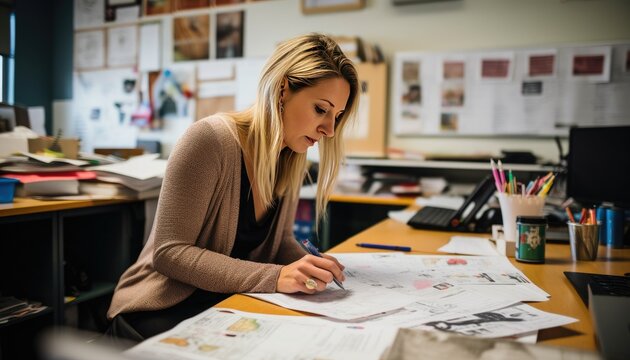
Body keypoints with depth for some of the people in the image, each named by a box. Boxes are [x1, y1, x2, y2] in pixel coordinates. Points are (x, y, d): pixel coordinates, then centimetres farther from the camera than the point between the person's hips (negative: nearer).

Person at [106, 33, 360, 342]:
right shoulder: (210, 139, -21)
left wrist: (308, 266, -12)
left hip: (229, 306, 6)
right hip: (161, 311, -5)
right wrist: (276, 277, -31)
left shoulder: (292, 158, -1)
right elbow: (170, 253, -22)